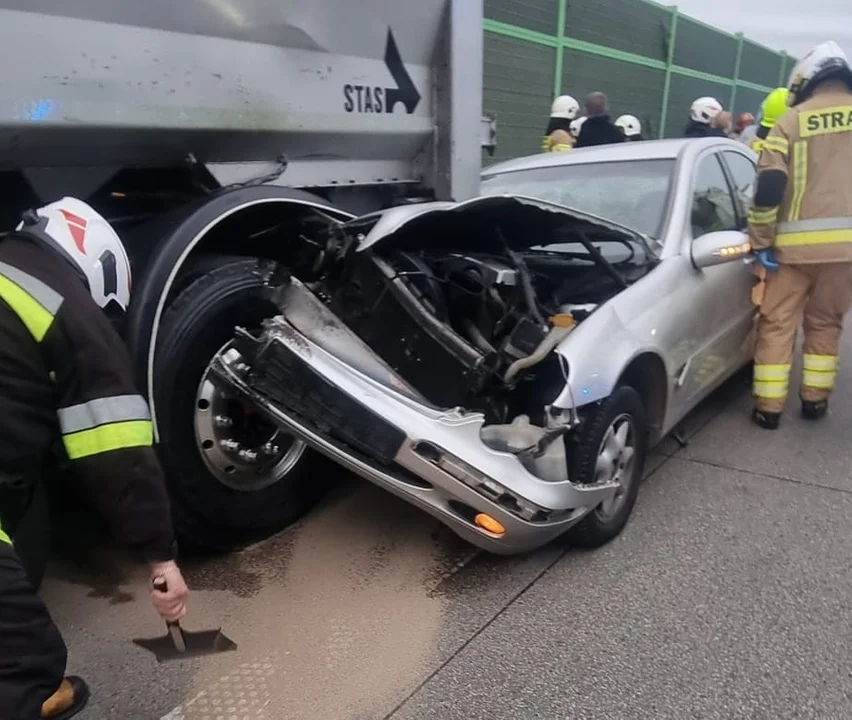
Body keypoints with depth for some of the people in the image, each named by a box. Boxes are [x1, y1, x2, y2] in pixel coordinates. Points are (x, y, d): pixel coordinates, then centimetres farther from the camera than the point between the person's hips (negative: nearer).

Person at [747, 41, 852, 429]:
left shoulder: (791, 121, 3)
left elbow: (768, 186, -7)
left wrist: (761, 241, -1)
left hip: (796, 241, -2)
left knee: (777, 323, 5)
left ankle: (769, 407, 6)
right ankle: (814, 399, 22)